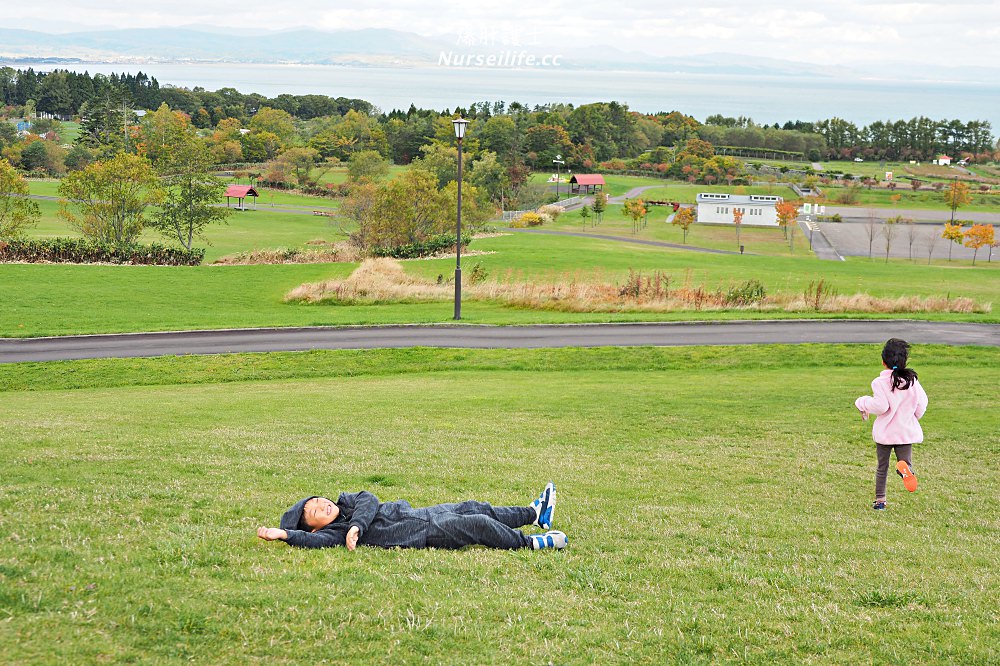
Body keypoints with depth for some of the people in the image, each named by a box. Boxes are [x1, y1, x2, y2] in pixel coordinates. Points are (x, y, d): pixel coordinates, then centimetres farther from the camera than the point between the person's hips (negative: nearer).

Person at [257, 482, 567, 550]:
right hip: (423, 535, -9)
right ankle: (529, 543, 2)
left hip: (419, 514, 9)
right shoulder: (334, 532, -12)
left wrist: (355, 525, -23)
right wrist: (283, 534, -40)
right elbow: (314, 540, -31)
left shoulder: (348, 502, 10)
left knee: (474, 508, 15)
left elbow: (370, 500, -8)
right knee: (479, 525, -12)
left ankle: (536, 514, 29)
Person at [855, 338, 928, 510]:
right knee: (906, 461, 5)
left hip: (884, 432, -2)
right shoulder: (912, 380, 0)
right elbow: (922, 402, 2)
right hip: (906, 430, 2)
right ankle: (905, 468, -33)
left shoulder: (880, 382, -13)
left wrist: (862, 403, -3)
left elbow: (881, 406, -19)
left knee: (882, 467, 14)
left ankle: (880, 500, 16)